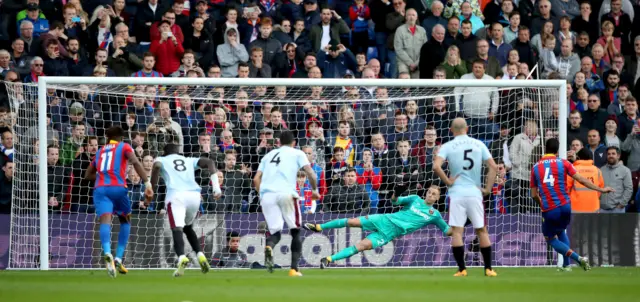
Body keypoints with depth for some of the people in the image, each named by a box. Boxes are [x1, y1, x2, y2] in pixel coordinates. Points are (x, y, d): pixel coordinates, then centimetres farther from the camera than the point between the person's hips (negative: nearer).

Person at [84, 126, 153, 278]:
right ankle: (118, 258, 7)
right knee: (125, 221, 21)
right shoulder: (124, 147, 16)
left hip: (100, 189, 2)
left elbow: (88, 175, 35)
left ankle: (107, 253, -48)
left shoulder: (100, 151, 27)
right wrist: (147, 183, -12)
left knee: (105, 221, -18)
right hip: (118, 187, -2)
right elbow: (135, 162, -5)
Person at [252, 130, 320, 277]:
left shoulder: (269, 155, 27)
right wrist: (315, 191, 17)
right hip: (286, 193, -3)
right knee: (295, 231, 12)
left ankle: (269, 247, -29)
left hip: (266, 195, 3)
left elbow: (256, 179, 19)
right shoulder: (297, 154, 17)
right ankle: (294, 269, 1)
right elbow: (310, 173, 3)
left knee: (274, 232, 8)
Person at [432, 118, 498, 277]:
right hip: (475, 193, 2)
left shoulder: (447, 146, -1)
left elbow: (436, 167, -16)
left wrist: (448, 182, -4)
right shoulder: (479, 144, 6)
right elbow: (493, 167, 2)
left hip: (457, 193, -2)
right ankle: (488, 268, 9)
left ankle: (462, 269, -5)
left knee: (457, 231, 0)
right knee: (481, 230, 10)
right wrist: (487, 188, 6)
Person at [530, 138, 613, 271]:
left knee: (550, 238, 13)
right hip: (565, 206, 2)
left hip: (549, 210, -2)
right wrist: (601, 189, 6)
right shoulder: (563, 163, 1)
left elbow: (534, 194, 8)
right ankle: (566, 264, 23)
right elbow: (581, 180, -2)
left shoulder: (535, 167, 4)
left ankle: (577, 258, -6)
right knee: (561, 231, 28)